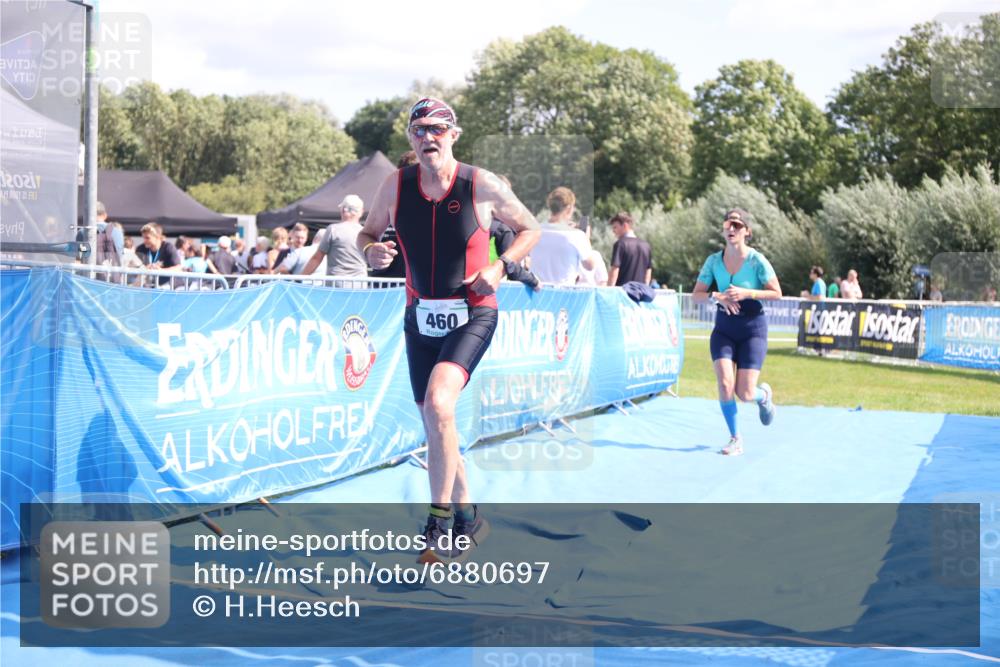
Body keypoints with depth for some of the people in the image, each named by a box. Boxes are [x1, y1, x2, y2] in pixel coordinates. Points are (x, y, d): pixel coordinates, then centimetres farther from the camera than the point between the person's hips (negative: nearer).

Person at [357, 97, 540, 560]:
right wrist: (372, 250, -13)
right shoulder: (396, 185, -2)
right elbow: (367, 232, 11)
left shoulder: (482, 185, -10)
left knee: (438, 403, -26)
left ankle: (440, 519, -16)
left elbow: (529, 229, 4)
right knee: (434, 421, 10)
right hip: (420, 316, 5)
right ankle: (467, 515, 30)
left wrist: (499, 266, -12)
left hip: (472, 315, -4)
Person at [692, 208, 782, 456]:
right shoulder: (714, 260, -2)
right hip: (724, 328, 3)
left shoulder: (756, 260, -12)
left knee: (745, 394, -7)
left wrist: (746, 293, -22)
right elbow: (696, 294, 1)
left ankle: (764, 395, 32)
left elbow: (777, 293, -9)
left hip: (753, 329, -3)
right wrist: (717, 296, -20)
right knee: (724, 383, -16)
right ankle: (735, 438, 2)